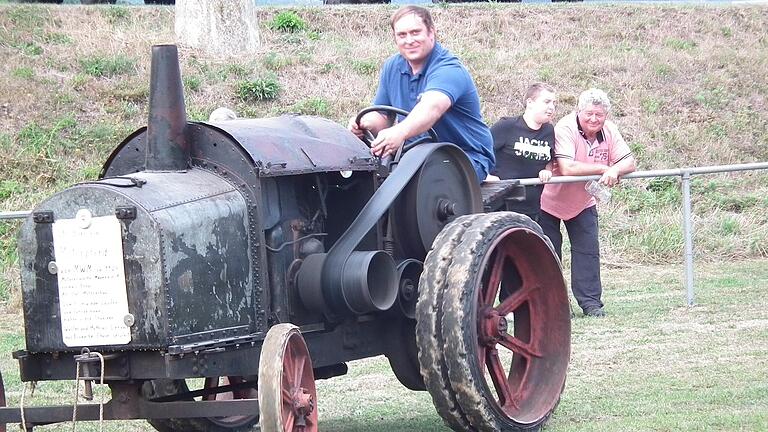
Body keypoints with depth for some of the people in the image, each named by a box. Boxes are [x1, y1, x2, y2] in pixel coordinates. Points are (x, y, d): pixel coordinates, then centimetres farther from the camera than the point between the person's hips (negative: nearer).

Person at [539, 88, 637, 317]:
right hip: (549, 201, -4)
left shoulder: (608, 131, -9)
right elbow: (566, 168, -39)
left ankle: (591, 302, -1)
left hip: (583, 202, 4)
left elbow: (629, 162, -12)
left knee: (588, 251, -5)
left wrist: (614, 170, -35)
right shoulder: (565, 129, -28)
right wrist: (603, 168, -34)